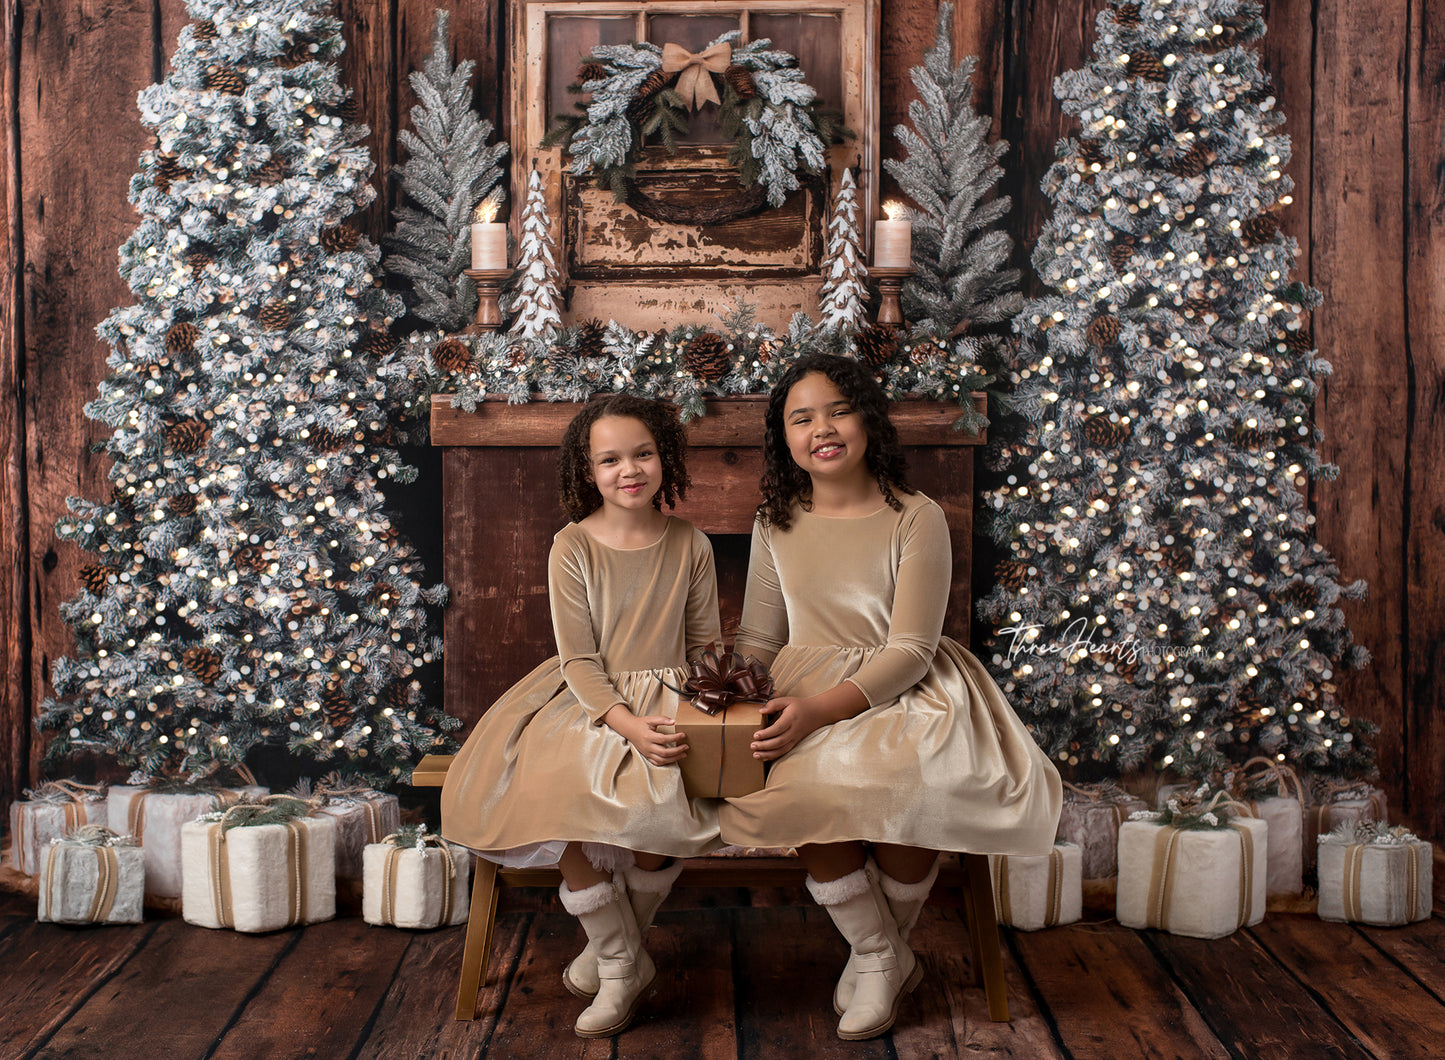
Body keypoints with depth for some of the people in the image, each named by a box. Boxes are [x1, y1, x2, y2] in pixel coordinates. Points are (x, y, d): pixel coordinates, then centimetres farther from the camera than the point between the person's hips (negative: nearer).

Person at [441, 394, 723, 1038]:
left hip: (665, 700, 0)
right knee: (554, 797, -28)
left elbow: (706, 642, 10)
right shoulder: (573, 548, -4)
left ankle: (614, 949, 3)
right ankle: (622, 962, -4)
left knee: (661, 804, -29)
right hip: (588, 699, 0)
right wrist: (627, 724, -23)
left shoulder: (689, 545, 2)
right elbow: (580, 659, -8)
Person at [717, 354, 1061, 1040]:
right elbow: (759, 638, 13)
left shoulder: (917, 519, -5)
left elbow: (910, 650, -11)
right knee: (804, 789, -31)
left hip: (902, 694, -2)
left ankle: (878, 952, 0)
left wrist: (821, 707, -25)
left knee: (902, 792, -34)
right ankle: (885, 957, -5)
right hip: (806, 700, 3)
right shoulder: (776, 524, 9)